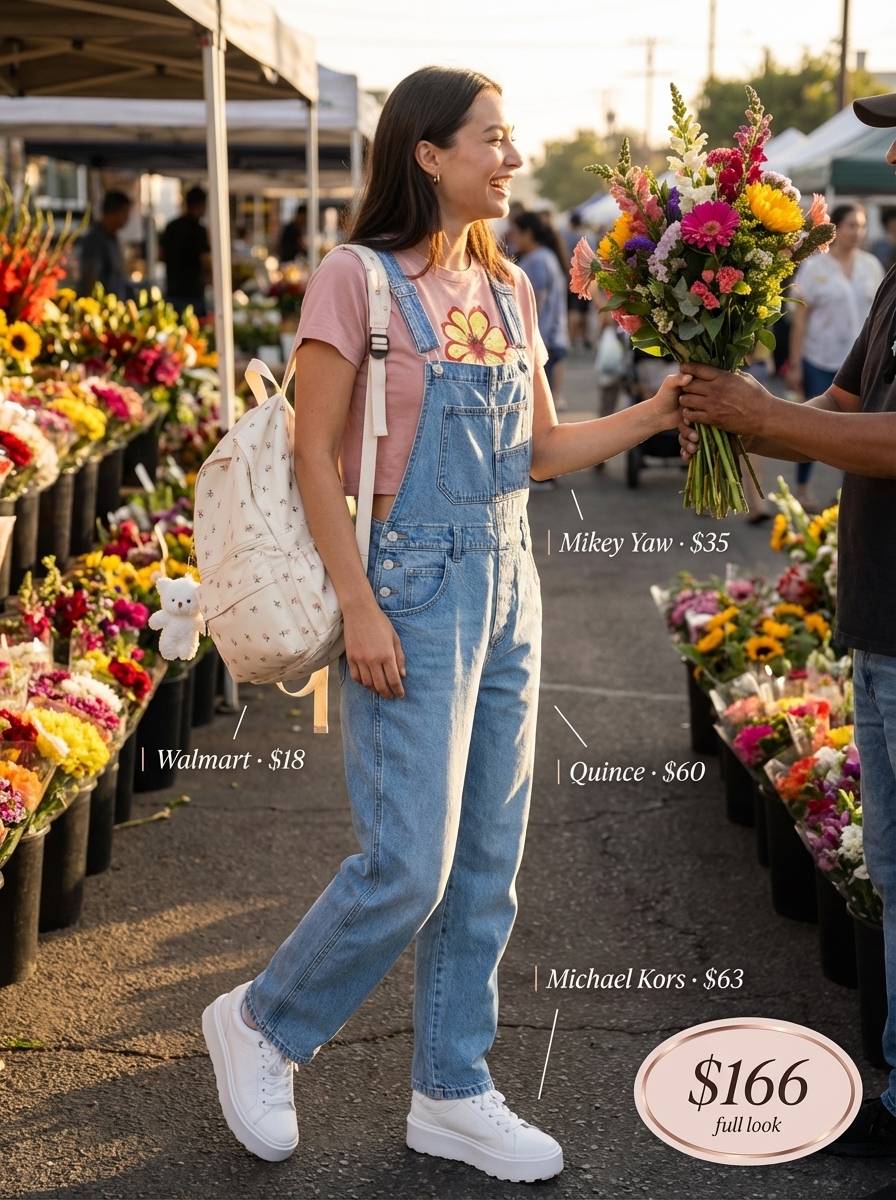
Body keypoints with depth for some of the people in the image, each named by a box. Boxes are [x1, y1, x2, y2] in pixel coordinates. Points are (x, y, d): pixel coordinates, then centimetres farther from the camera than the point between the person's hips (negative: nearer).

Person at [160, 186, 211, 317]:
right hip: (192, 292, -7)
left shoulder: (171, 226, 8)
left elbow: (161, 254, 15)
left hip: (173, 290, 7)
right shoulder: (198, 230, -13)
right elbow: (207, 263, -18)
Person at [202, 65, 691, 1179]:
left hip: (506, 584, 7)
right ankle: (261, 1026, 18)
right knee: (409, 865, -7)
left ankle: (451, 1093, 23)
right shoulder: (356, 278, -10)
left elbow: (543, 448, 15)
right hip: (411, 588, -7)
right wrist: (359, 607, -16)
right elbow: (315, 458, -11)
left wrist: (659, 411, 2)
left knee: (488, 860, 10)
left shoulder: (506, 287, 10)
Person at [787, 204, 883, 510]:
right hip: (821, 361, -3)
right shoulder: (814, 267, -5)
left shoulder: (871, 265, 4)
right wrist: (794, 364, -8)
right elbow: (800, 318, -5)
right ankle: (802, 487, 22)